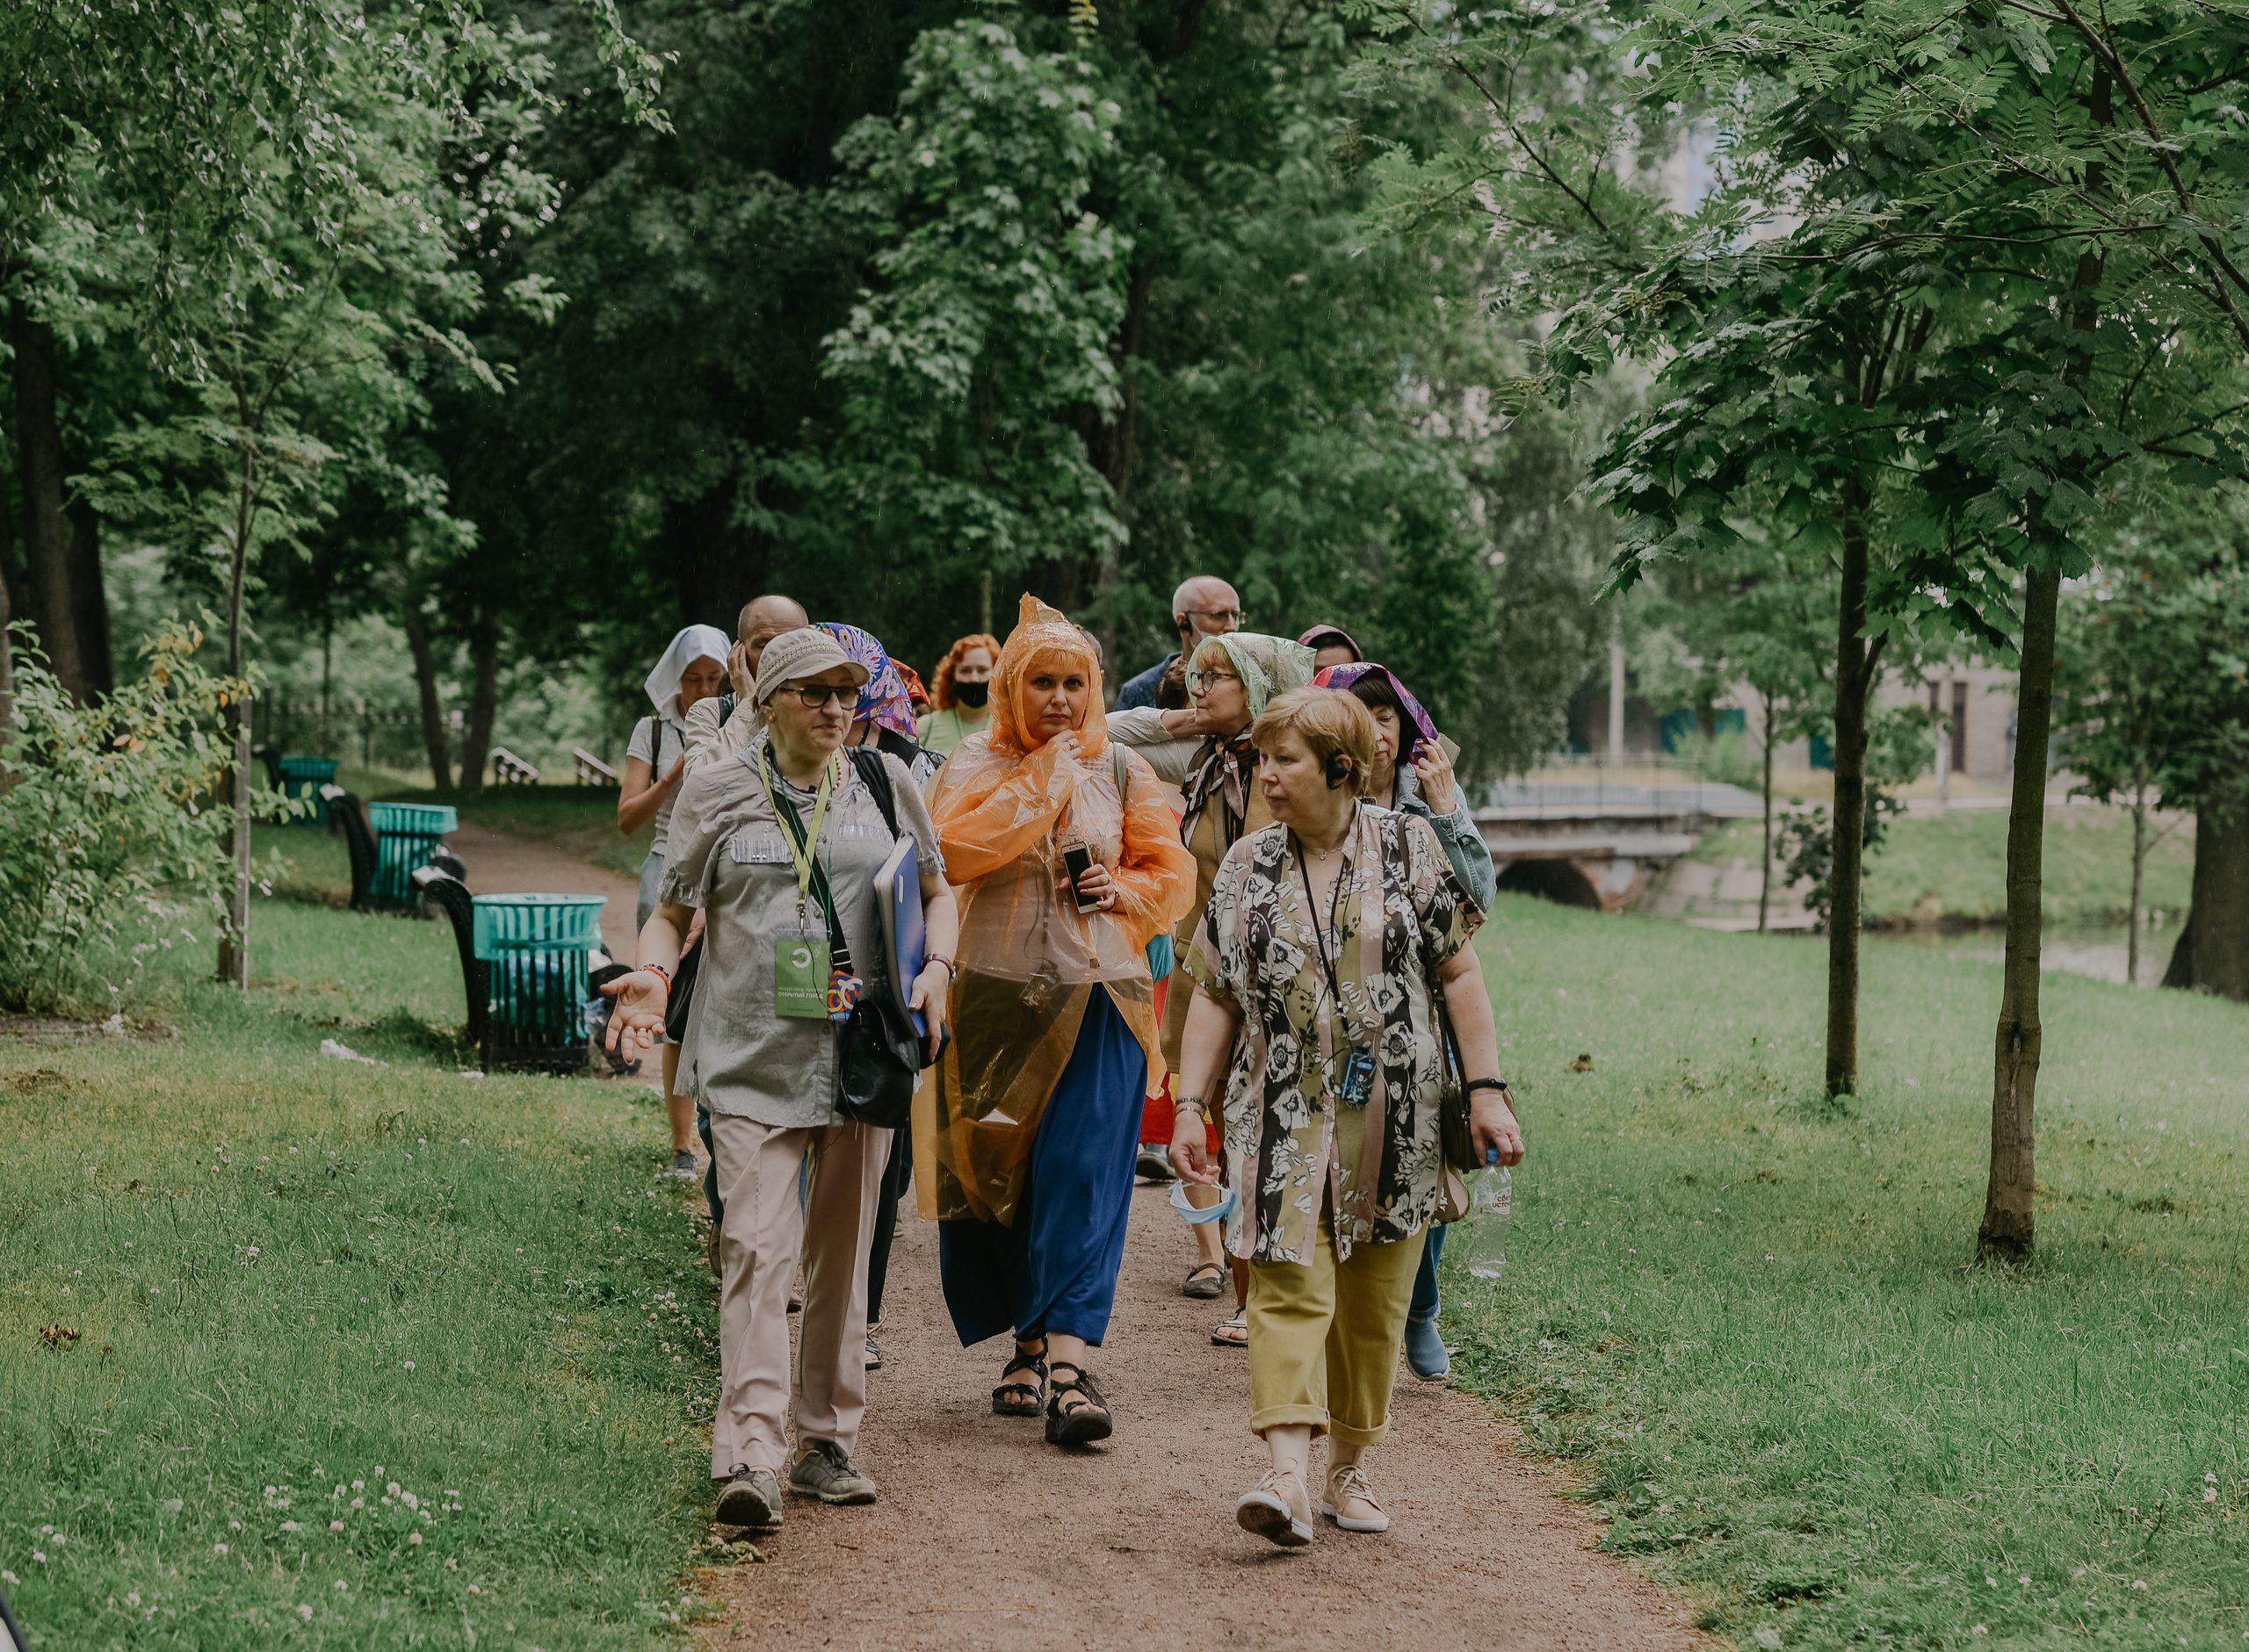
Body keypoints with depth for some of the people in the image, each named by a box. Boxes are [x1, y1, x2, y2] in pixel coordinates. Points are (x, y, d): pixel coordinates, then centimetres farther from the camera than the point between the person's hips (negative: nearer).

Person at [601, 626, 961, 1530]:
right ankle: (748, 1459, -20)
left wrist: (937, 966, -4)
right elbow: (673, 909, 8)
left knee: (842, 1253, 10)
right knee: (759, 1248, -14)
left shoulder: (886, 784, 9)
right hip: (752, 1057, -2)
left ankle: (826, 1441, 21)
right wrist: (652, 974, -13)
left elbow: (938, 893, 16)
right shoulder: (719, 793, 4)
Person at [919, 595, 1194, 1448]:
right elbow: (957, 848, -17)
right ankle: (1027, 1345, 21)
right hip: (996, 997, 0)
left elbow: (1171, 873, 16)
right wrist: (1045, 773, -12)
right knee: (997, 1171, 5)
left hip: (1098, 1000, 0)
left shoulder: (1119, 769, 9)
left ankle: (1069, 1362, -16)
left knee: (1083, 1176, -10)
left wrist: (1123, 889, -5)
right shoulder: (977, 763, 3)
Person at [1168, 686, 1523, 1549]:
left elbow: (1458, 973, 1)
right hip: (1285, 1114, 0)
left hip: (1394, 1115, 0)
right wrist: (1189, 1104, 1)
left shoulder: (1408, 847, 1)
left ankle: (1350, 1469, 20)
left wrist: (1487, 1089, -5)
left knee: (1374, 1300, 6)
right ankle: (1288, 1476, -22)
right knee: (1289, 1285, -13)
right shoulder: (1248, 866, 6)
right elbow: (1215, 996, 8)